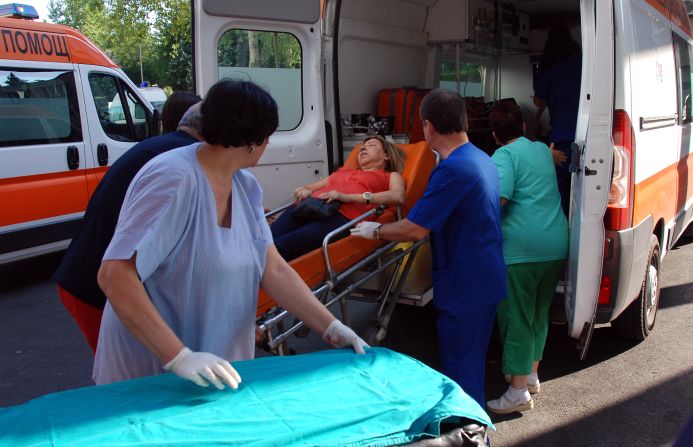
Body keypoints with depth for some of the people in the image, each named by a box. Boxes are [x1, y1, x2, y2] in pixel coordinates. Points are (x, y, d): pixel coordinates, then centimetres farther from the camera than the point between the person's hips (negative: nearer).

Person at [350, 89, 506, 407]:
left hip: (465, 286, -10)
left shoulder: (452, 169, -24)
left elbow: (415, 230, -25)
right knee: (471, 359, 22)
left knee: (460, 366, 3)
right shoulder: (482, 159, 8)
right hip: (484, 277, 10)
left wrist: (376, 231, -7)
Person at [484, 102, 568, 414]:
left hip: (522, 248, -7)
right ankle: (531, 374, 32)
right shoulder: (543, 150, 16)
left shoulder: (504, 155, -7)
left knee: (516, 317, 0)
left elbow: (498, 198, -21)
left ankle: (519, 392, 3)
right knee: (539, 314, 19)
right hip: (557, 245, 8)